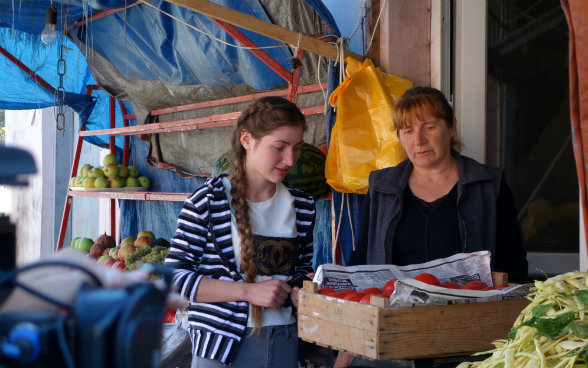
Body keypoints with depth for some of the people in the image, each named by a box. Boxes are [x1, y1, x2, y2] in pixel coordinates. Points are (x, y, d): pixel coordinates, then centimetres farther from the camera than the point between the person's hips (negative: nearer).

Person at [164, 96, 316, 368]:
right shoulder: (208, 201, -11)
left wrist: (304, 288, -6)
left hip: (284, 342, 4)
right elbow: (175, 277, -12)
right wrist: (249, 291, -18)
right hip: (221, 343, -4)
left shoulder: (302, 207, 4)